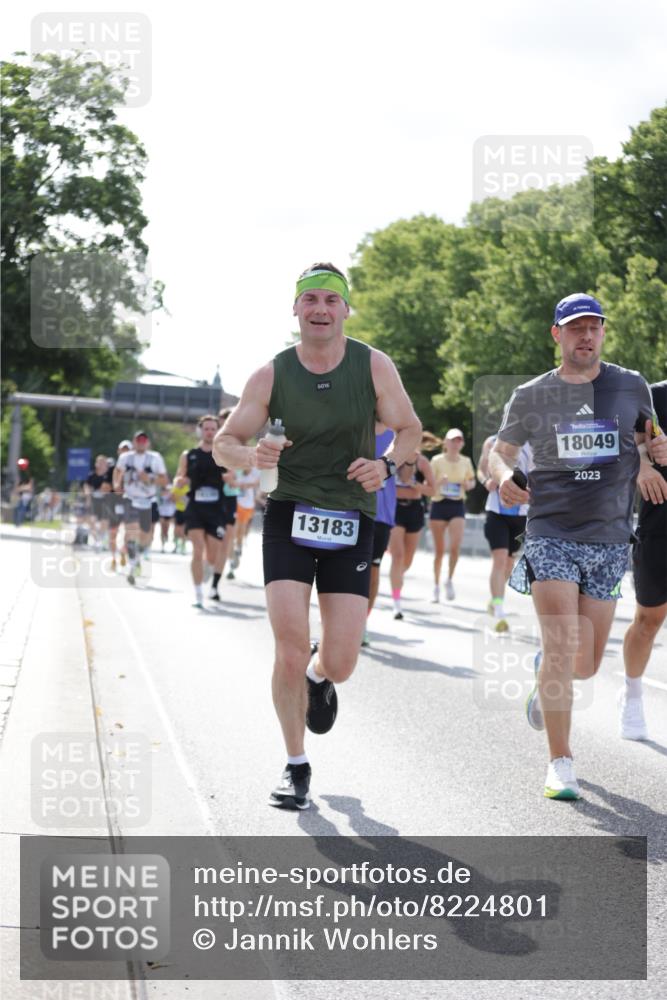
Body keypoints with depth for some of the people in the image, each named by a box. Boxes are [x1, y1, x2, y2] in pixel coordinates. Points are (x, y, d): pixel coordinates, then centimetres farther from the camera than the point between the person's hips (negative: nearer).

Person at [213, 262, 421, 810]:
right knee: (290, 648, -12)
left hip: (351, 522, 1)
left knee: (340, 663, -2)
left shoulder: (374, 366, -3)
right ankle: (296, 768, 7)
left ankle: (319, 675, 39)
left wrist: (385, 464, -14)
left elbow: (410, 429, 7)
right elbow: (223, 445, 1)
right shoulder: (272, 375, -3)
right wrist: (252, 454, -22)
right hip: (289, 514, 0)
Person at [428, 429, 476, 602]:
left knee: (455, 546, -16)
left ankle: (449, 580, 4)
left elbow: (472, 481, 18)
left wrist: (468, 485, -5)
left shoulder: (466, 462, 4)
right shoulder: (437, 461, -4)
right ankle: (436, 586, 17)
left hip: (458, 505, 1)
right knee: (439, 550, 4)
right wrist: (438, 483, -24)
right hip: (439, 505, -1)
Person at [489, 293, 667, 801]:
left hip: (609, 539, 2)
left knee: (586, 663, 7)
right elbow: (500, 450, 8)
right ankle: (561, 764, -6)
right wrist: (503, 476, -15)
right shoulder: (532, 395, 2)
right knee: (562, 647, -14)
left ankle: (545, 673, 43)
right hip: (551, 534, -2)